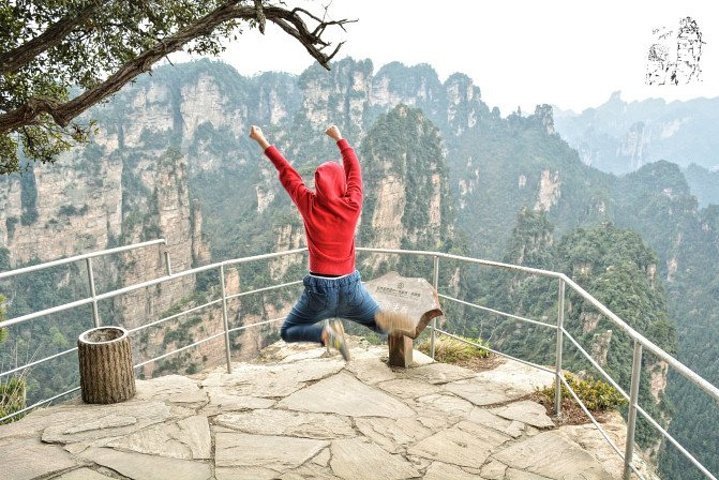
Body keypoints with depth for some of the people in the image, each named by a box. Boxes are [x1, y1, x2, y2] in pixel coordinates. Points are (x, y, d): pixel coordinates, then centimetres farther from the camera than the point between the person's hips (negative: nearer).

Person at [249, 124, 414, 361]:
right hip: (350, 286, 2)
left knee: (287, 332, 19)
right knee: (380, 324, 23)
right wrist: (339, 138, 24)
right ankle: (385, 320, -17)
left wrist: (263, 142, 15)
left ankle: (326, 334, -13)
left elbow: (287, 172, 3)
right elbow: (354, 168, 9)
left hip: (319, 289, -1)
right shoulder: (352, 206, -6)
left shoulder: (309, 205, -8)